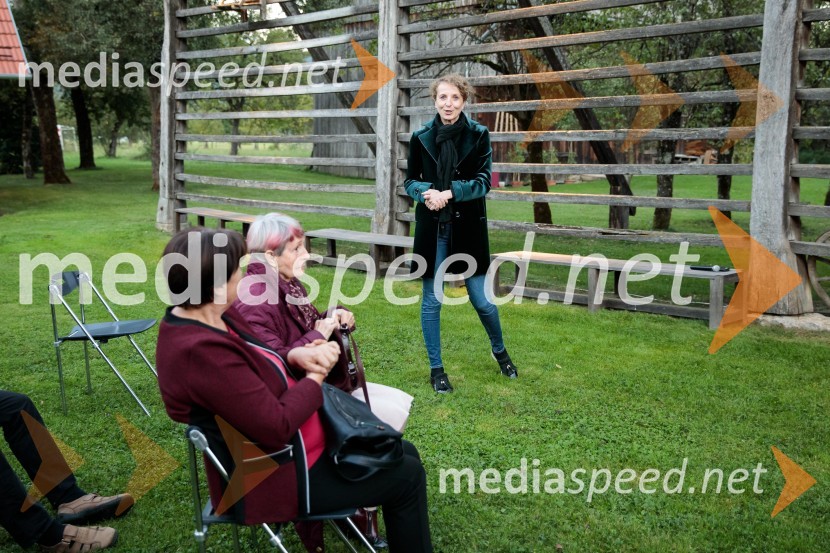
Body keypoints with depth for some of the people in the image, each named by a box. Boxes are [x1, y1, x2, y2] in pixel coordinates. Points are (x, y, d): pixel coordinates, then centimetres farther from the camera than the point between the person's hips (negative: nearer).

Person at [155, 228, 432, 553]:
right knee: (407, 476, -3)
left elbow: (261, 367, 12)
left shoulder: (212, 316, -1)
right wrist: (316, 376, -15)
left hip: (283, 448, 10)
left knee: (403, 453, 14)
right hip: (273, 476, -10)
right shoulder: (201, 351, -32)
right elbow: (277, 426, -31)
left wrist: (296, 356, -10)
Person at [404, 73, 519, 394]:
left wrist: (450, 192, -22)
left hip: (468, 227, -1)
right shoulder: (421, 137, 1)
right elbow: (410, 181, 6)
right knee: (432, 300, 6)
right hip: (432, 228, 1)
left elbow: (484, 181, -8)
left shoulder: (478, 135, -3)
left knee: (482, 299, 5)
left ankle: (499, 351, 34)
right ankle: (436, 368, 22)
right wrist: (426, 192, -16)